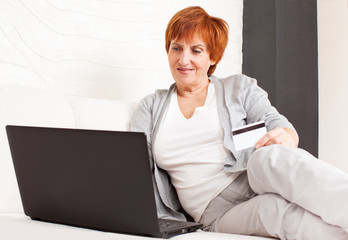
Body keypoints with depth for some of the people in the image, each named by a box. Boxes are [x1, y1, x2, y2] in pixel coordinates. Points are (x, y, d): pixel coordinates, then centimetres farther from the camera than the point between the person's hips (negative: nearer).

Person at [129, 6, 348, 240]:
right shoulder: (152, 106, 21)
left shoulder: (239, 88, 18)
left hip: (262, 180, 0)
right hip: (218, 213, 0)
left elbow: (275, 123, 5)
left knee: (271, 157, -39)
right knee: (278, 209, -38)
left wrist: (286, 137, -21)